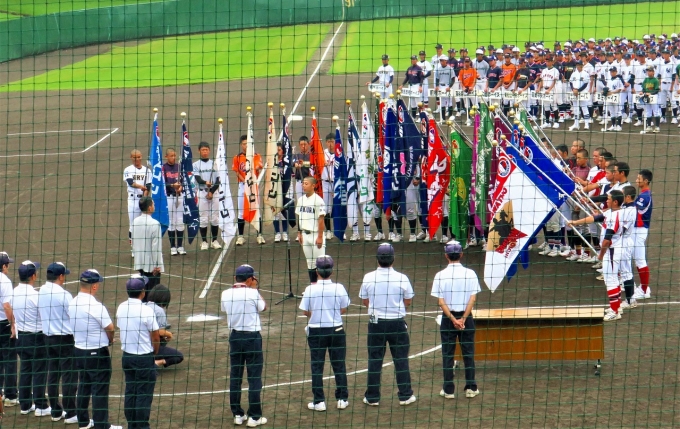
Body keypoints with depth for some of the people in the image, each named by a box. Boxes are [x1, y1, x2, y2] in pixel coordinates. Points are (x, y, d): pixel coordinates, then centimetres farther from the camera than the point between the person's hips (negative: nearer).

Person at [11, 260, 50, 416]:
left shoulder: (14, 293, -1)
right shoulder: (35, 295, -22)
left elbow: (14, 315, 10)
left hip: (21, 336, 6)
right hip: (36, 337, -6)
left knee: (25, 370, 15)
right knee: (39, 371, 4)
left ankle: (25, 405, 21)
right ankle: (40, 406, 9)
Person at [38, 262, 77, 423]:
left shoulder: (41, 292, 1)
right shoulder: (63, 294, -19)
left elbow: (42, 315, 9)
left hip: (48, 337, 7)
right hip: (65, 338, -7)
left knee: (53, 374, 13)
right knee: (69, 376, -1)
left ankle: (56, 411, 20)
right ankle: (70, 414, 2)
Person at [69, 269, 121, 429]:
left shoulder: (72, 304, 1)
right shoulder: (96, 306, -23)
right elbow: (110, 328, -16)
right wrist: (110, 340, 8)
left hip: (79, 350, 8)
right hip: (97, 353, -8)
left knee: (83, 386, 19)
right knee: (100, 390, 1)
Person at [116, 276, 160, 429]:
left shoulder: (121, 308, -2)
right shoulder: (146, 311, -19)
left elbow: (120, 328, 8)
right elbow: (156, 337, -13)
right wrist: (154, 352, 7)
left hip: (127, 356, 6)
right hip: (144, 358, -6)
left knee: (130, 392, 14)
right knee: (144, 394, 2)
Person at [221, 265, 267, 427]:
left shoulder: (226, 294, -2)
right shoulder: (252, 293, -12)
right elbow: (263, 307, 4)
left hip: (234, 337, 4)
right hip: (252, 337, -4)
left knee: (235, 377, 10)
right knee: (254, 378, 1)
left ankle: (237, 414, 14)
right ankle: (254, 416, 2)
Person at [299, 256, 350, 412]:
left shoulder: (310, 289, -12)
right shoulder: (339, 288, -9)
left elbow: (306, 312, -6)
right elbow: (343, 309, 0)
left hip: (316, 331, -1)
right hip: (336, 330, 1)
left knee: (317, 366, 6)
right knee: (339, 365, 12)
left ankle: (319, 401, 7)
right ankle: (342, 399, 16)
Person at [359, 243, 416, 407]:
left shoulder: (368, 278, -7)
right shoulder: (402, 278, -10)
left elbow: (364, 301, 5)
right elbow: (408, 301, 1)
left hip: (376, 323, 1)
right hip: (397, 323, -1)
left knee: (374, 360, 8)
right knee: (401, 359, 8)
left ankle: (372, 397, 11)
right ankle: (405, 395, 11)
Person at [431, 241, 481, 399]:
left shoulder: (440, 275, -5)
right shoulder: (470, 274, -3)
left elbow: (441, 302, -10)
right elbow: (473, 298, -10)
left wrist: (453, 319, -11)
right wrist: (463, 319, -12)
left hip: (448, 318, 0)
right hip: (466, 317, 1)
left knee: (448, 355, 5)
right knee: (468, 354, 8)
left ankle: (449, 390, 7)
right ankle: (471, 388, 11)